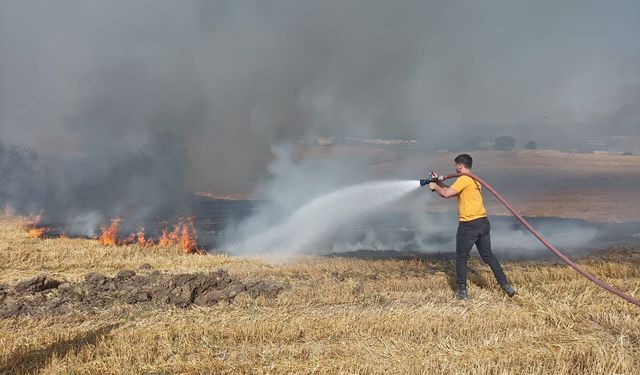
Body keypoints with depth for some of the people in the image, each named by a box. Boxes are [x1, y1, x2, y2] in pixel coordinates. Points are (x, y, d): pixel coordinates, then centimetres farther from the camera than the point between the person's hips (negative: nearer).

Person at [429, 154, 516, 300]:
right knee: (488, 256, 16)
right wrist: (439, 181, 21)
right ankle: (505, 285, 16)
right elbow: (452, 191, 24)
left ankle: (462, 291, 6)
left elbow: (446, 194, -17)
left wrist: (435, 187, 0)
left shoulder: (464, 179, -11)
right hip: (483, 222, 8)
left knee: (461, 258, 4)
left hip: (469, 225, -8)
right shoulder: (474, 180, 19)